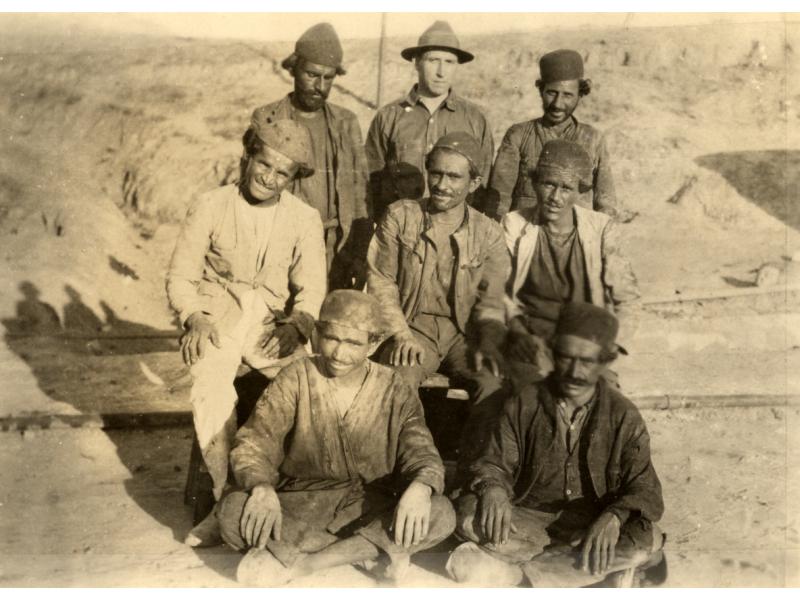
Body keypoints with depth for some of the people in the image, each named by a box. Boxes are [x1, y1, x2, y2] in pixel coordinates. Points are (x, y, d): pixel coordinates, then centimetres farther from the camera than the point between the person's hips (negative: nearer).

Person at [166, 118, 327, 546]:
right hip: (217, 316, -1)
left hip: (274, 322, 1)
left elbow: (312, 287, 3)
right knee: (212, 382, -34)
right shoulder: (210, 208, 5)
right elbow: (180, 277, 5)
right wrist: (195, 318, -15)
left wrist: (297, 323, -19)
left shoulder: (304, 219, 8)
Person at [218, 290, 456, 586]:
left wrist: (420, 488, -32)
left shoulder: (396, 391, -1)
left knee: (441, 515, -27)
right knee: (233, 511, -28)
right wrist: (262, 489, -32)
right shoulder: (297, 378, -3)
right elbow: (253, 443, -9)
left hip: (370, 507, 1)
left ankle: (297, 561, -24)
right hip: (303, 502, -1)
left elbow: (422, 454, -6)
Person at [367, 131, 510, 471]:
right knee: (398, 381, -33)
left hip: (464, 334, 1)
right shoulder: (399, 217, 3)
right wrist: (402, 335, -10)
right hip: (412, 327, -1)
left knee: (494, 384, -27)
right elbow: (380, 281, 2)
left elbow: (490, 302, 6)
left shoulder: (489, 235, 5)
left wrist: (488, 343, -14)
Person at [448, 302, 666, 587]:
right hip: (529, 524, 0)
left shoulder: (623, 417, -4)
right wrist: (493, 489, -25)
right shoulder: (524, 405, -2)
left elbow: (645, 491, -7)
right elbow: (494, 464, 0)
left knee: (645, 540, -31)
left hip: (594, 528, 1)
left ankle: (515, 568, -19)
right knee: (469, 516, -27)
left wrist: (614, 518, -30)